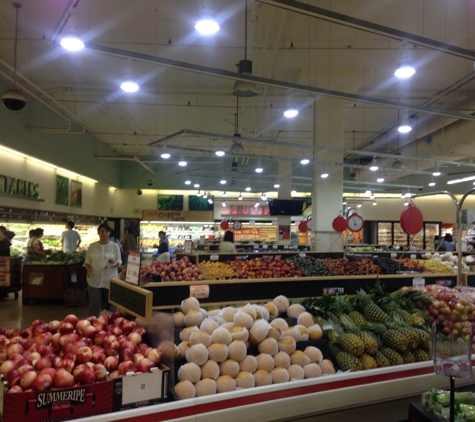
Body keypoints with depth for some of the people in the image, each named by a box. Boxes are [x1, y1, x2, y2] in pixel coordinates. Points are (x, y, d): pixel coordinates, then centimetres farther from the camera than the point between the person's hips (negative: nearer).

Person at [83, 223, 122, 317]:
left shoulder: (114, 246, -1)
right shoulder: (92, 246, 2)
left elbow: (119, 262, 0)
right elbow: (87, 261, 6)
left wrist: (114, 262, -22)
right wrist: (89, 270, -14)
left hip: (110, 280, 0)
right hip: (94, 280, 0)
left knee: (107, 305, 11)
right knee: (94, 305, -1)